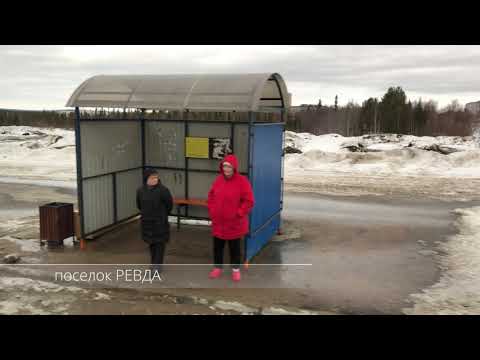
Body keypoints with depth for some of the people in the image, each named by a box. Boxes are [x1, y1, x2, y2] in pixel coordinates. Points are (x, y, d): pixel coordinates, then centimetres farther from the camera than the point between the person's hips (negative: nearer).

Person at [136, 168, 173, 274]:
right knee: (151, 242, 15)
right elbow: (139, 205, 13)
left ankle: (158, 265, 6)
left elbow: (169, 204, -6)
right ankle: (154, 263, 28)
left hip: (160, 221, -4)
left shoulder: (163, 190, -18)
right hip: (147, 221, 4)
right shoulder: (140, 190, -4)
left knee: (159, 242, 0)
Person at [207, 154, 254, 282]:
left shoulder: (242, 181, -14)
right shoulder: (218, 179, 2)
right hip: (218, 221, 5)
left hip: (235, 223, -4)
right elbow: (211, 196, 12)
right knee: (217, 246, 16)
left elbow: (249, 201, -14)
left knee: (234, 247, 12)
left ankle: (236, 270, 29)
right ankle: (217, 267, 34)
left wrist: (238, 214, -16)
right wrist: (211, 210, 3)